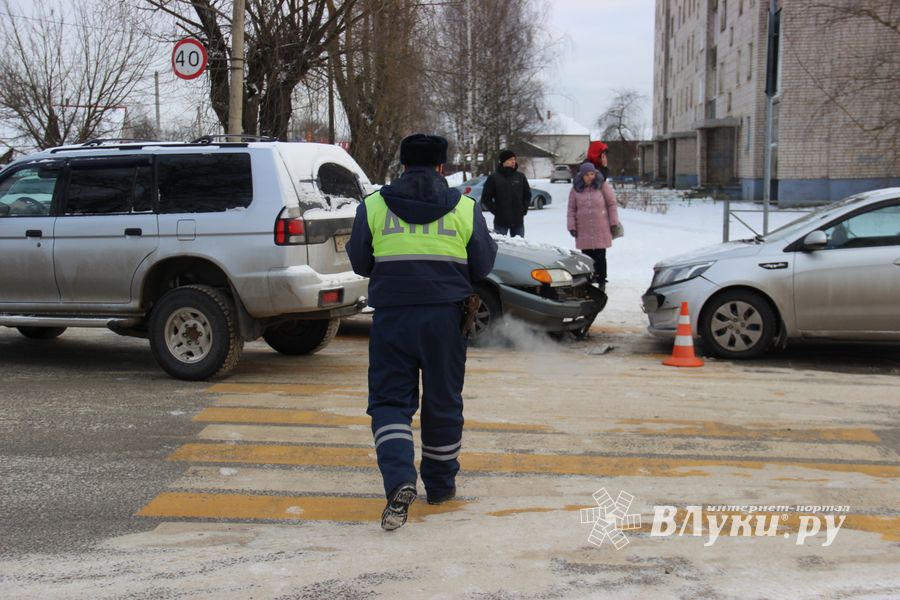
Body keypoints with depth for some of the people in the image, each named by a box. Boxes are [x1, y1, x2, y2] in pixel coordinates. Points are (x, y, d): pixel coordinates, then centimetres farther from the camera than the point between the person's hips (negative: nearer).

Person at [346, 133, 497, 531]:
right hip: (445, 317, 1)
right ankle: (441, 485, 25)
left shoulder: (373, 206, 3)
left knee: (389, 400, 5)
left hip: (391, 315, -1)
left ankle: (400, 482, -14)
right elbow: (483, 266, 7)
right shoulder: (465, 209, 3)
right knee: (443, 401, 13)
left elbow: (359, 262, 8)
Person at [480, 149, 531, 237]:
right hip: (501, 221, -3)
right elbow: (485, 198, -1)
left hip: (518, 220, 4)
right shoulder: (493, 178, -3)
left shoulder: (520, 177, 7)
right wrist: (496, 211, -8)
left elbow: (527, 195, 16)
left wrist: (524, 209, 4)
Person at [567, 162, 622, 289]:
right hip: (583, 231, 1)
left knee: (600, 257, 1)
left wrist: (614, 223, -1)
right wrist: (572, 226, 0)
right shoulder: (575, 189, 4)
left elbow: (612, 204, 2)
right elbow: (571, 210, 7)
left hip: (601, 230, -1)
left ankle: (601, 282, 9)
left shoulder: (603, 186, 0)